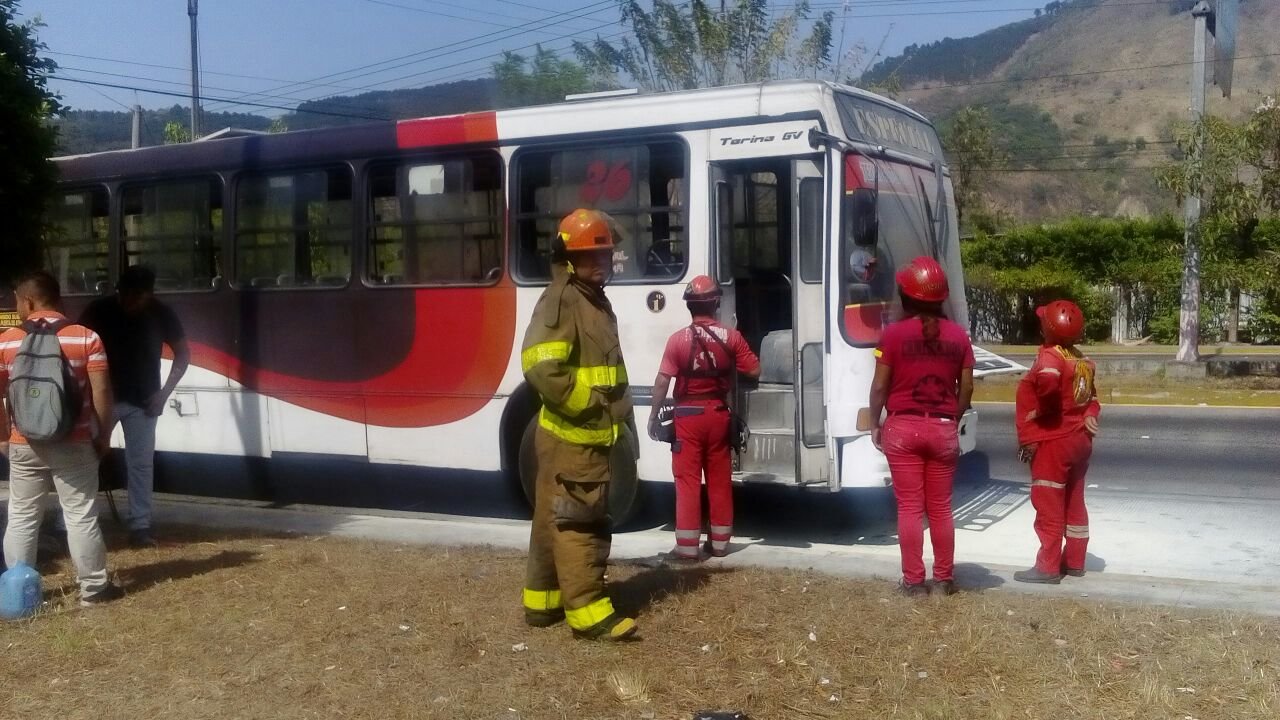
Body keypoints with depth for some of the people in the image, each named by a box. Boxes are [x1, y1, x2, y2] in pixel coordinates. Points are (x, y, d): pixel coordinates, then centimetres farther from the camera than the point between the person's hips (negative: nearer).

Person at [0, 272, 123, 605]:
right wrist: (104, 435, 3)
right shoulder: (87, 338, -6)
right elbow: (101, 393, -8)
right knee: (81, 517, 5)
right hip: (74, 445, -1)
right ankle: (93, 586, 11)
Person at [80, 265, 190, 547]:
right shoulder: (99, 310, -10)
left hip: (142, 402, 1)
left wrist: (164, 392, -5)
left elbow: (183, 354, 4)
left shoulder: (161, 315, -7)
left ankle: (140, 527, 7)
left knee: (141, 464, 2)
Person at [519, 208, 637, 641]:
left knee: (556, 520, 15)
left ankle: (543, 601, 24)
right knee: (578, 521, -9)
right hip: (570, 437, -10)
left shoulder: (597, 301, 17)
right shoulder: (560, 301, -14)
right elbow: (542, 369, -27)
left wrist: (619, 411, 18)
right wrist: (588, 407, -20)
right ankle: (589, 612, -8)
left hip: (589, 435, 10)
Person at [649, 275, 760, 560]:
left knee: (688, 479, 1)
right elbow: (754, 370, 2)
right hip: (719, 414, 2)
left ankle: (688, 545, 1)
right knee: (720, 479, 12)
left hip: (688, 415, -2)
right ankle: (719, 541, 18)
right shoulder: (731, 337, -3)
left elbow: (662, 381, -10)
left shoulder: (678, 339, -9)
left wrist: (654, 415, -1)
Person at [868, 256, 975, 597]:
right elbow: (966, 388, 5)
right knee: (941, 508, 12)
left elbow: (880, 386, -6)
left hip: (903, 427, -2)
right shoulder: (958, 335, 1)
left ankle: (914, 580, 8)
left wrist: (875, 424, 6)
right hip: (943, 428, 3)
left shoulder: (894, 333, -8)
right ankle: (944, 578, 19)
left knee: (910, 507, 4)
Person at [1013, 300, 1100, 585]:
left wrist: (1036, 412, -23)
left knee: (1049, 507, -1)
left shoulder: (1050, 355, -17)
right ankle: (1074, 561, 25)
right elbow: (1091, 397, 11)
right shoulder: (1082, 360, 10)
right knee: (1074, 503, 17)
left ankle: (1048, 567, 4)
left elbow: (1048, 383, -38)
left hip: (1053, 441, -9)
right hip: (1080, 440, 9)